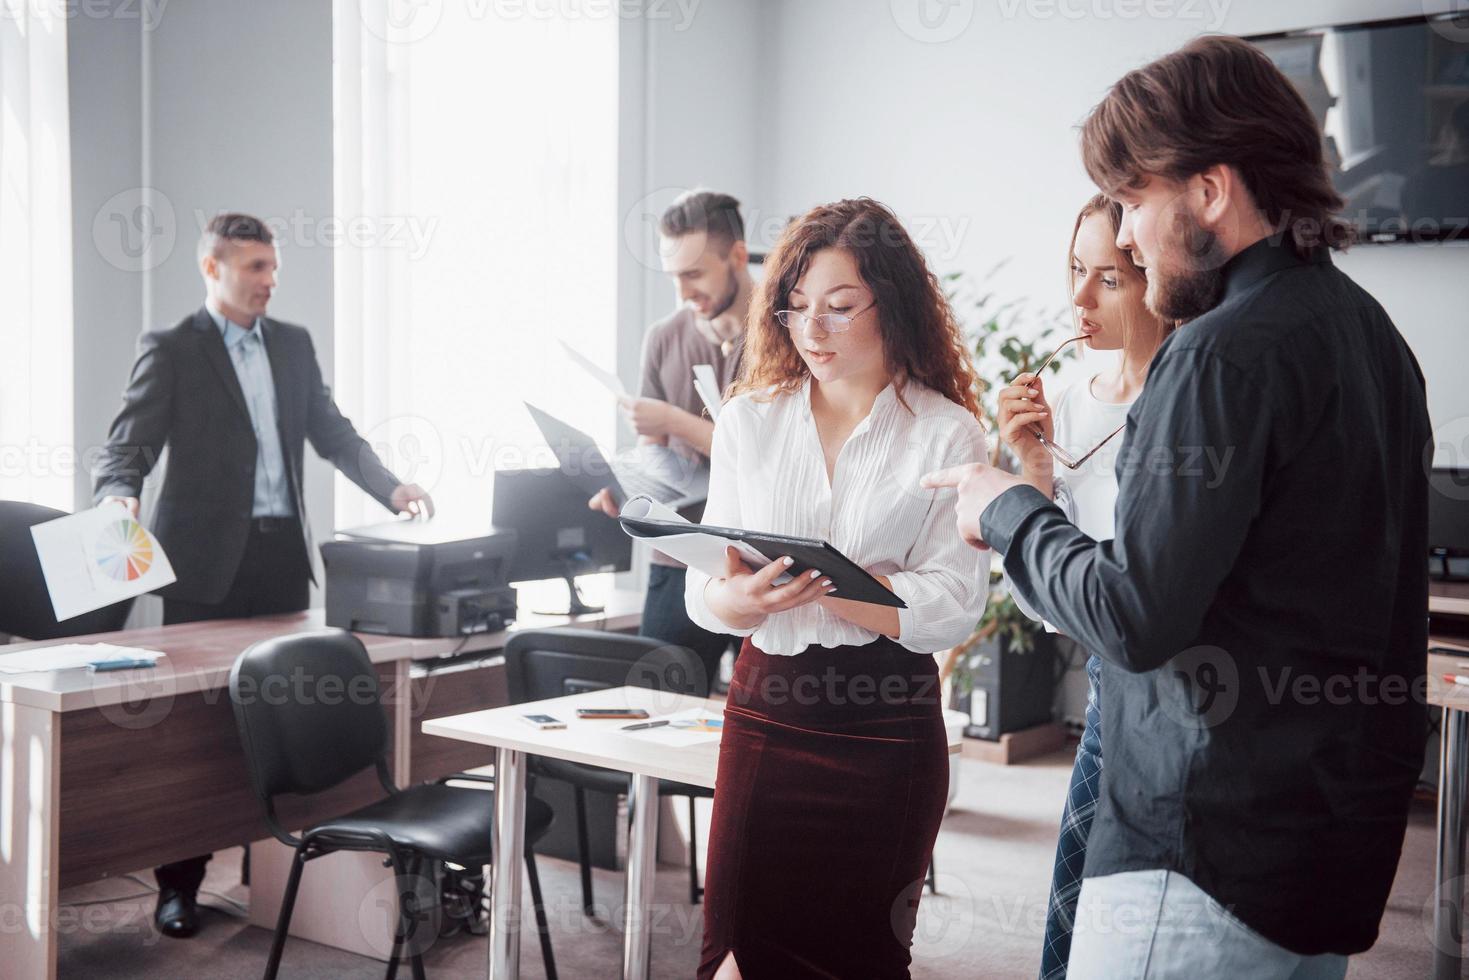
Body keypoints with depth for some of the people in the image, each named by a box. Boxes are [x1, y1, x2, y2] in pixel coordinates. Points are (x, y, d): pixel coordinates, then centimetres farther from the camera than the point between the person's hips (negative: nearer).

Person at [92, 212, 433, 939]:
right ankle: (178, 885, 11)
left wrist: (392, 488, -2)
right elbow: (125, 449, -6)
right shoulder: (171, 351, -2)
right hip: (208, 560, -4)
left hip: (282, 553, 5)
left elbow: (333, 433, 13)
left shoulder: (294, 344, 13)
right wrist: (118, 498, -28)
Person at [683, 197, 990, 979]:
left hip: (886, 729, -2)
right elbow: (705, 596, 4)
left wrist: (811, 580, -22)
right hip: (765, 708, 3)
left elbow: (954, 606, -13)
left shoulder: (947, 436, -3)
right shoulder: (748, 421, 8)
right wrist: (746, 596, -19)